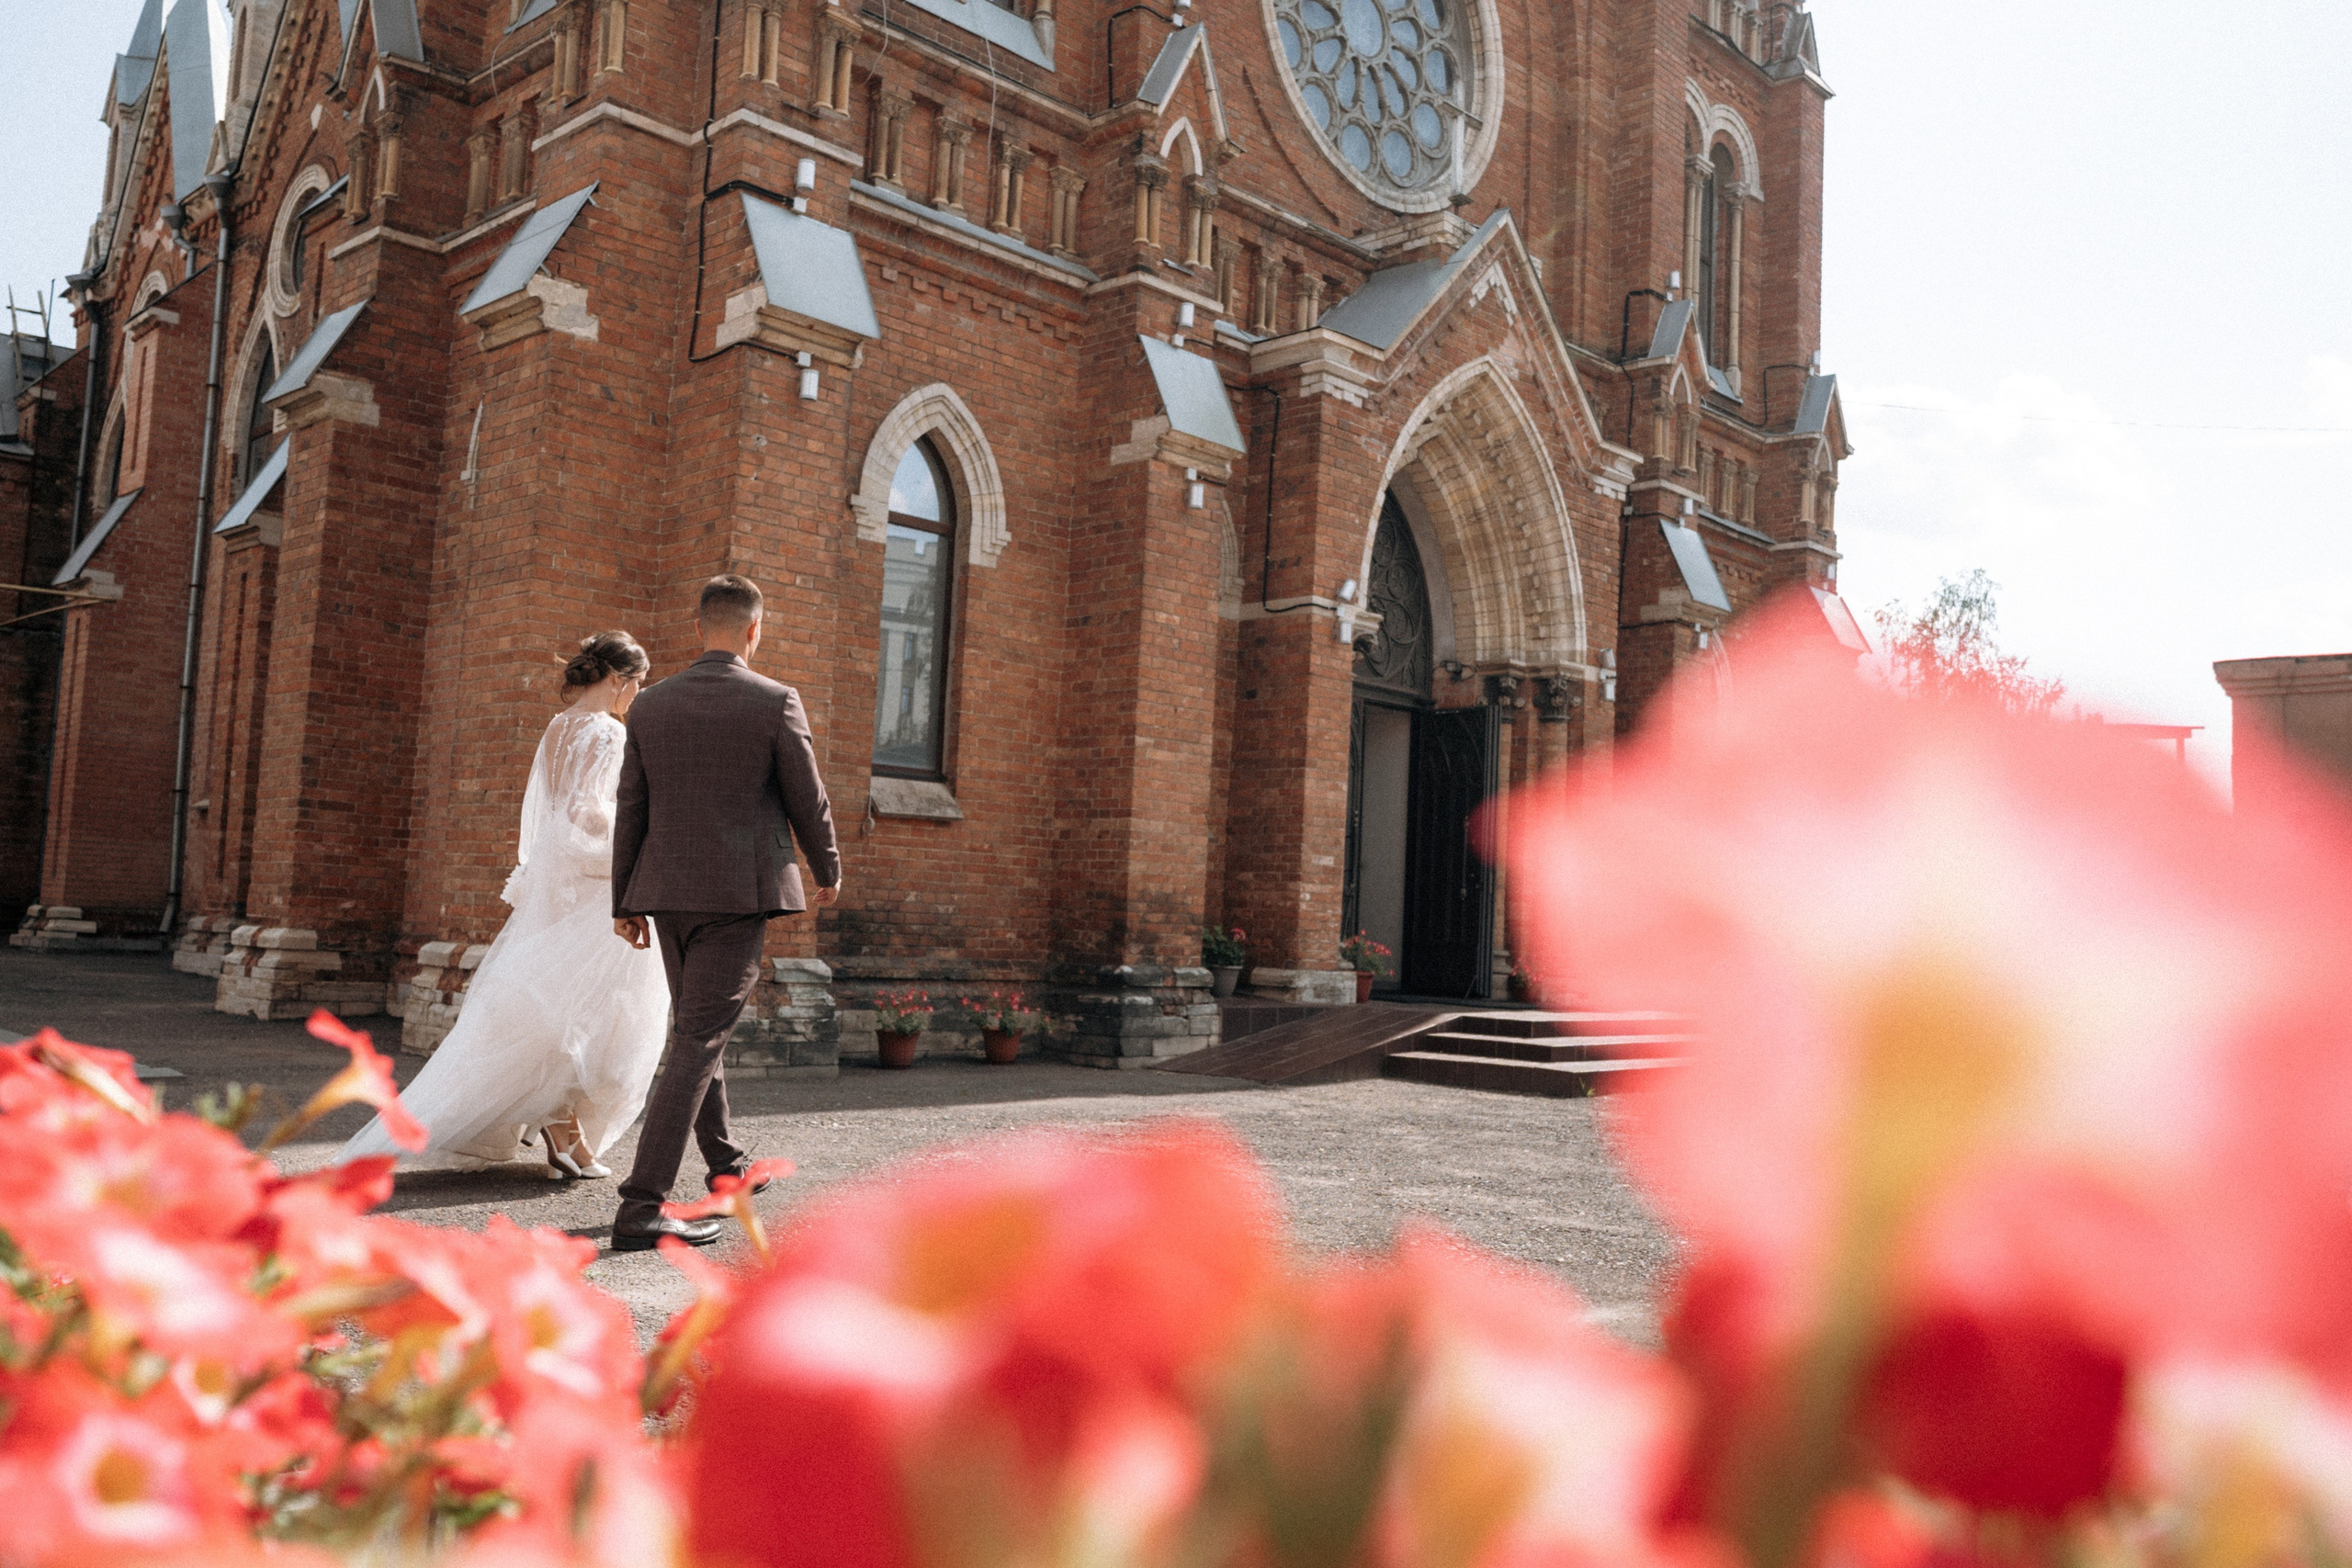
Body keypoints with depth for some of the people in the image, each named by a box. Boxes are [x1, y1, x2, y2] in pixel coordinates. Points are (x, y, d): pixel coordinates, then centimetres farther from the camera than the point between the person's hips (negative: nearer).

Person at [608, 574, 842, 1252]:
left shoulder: (650, 705, 4)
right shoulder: (775, 703, -9)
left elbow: (629, 810, 7)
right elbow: (808, 802, -4)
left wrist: (624, 902, 15)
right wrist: (828, 872, 14)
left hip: (666, 892, 6)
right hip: (739, 893, -5)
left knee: (699, 1027, 21)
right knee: (698, 1041, -5)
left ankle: (726, 1163, 37)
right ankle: (642, 1205, -8)